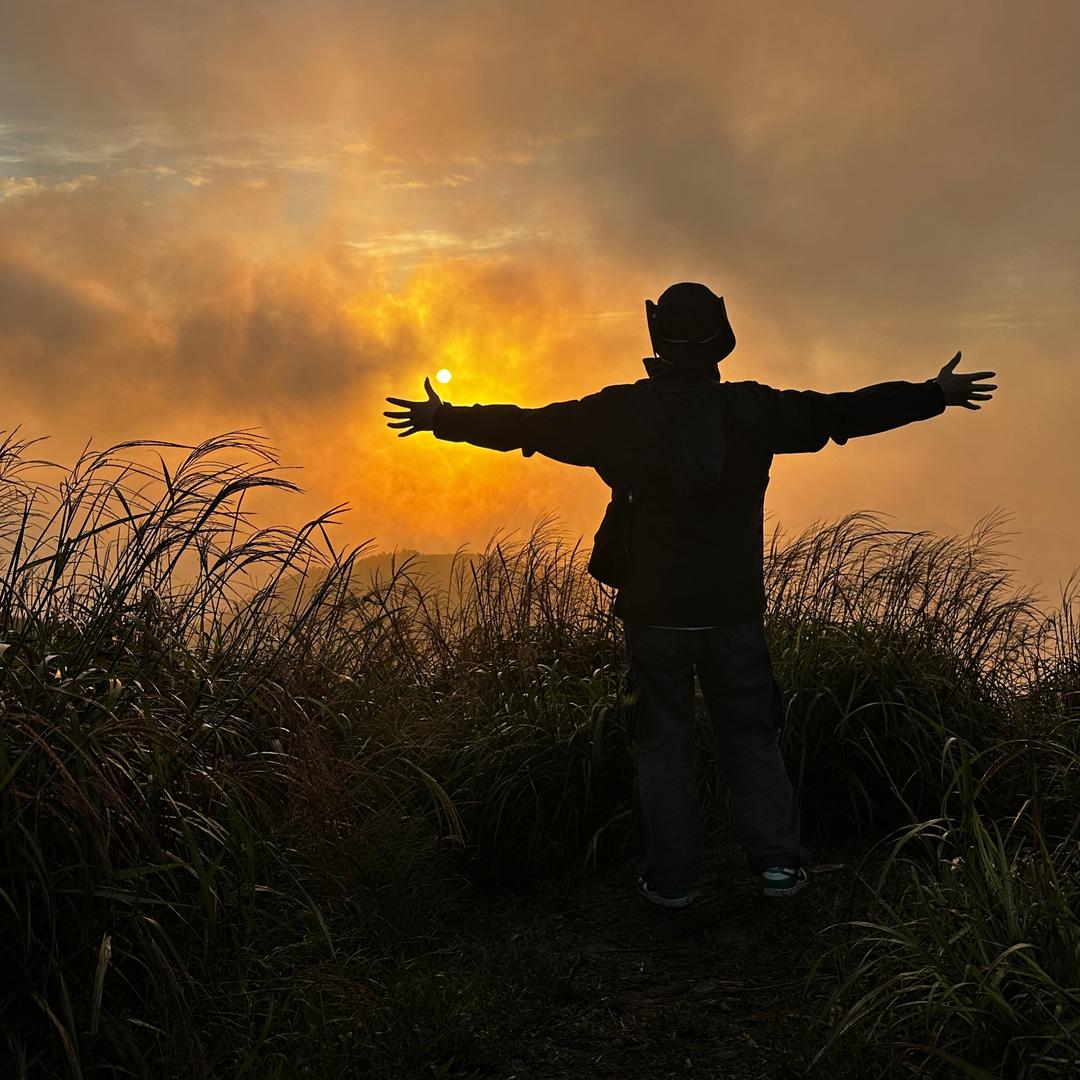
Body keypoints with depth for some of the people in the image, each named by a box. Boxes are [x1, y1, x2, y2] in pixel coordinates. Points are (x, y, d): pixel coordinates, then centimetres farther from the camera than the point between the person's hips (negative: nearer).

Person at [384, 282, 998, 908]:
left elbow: (525, 425, 4)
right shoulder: (750, 409, -4)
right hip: (735, 608, 0)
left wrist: (442, 418, 18)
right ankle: (778, 862, 12)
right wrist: (935, 395, 16)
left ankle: (673, 879, 14)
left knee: (665, 740, 10)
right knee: (751, 734, 13)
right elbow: (844, 412, 2)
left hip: (652, 610, 0)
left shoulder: (620, 413, -4)